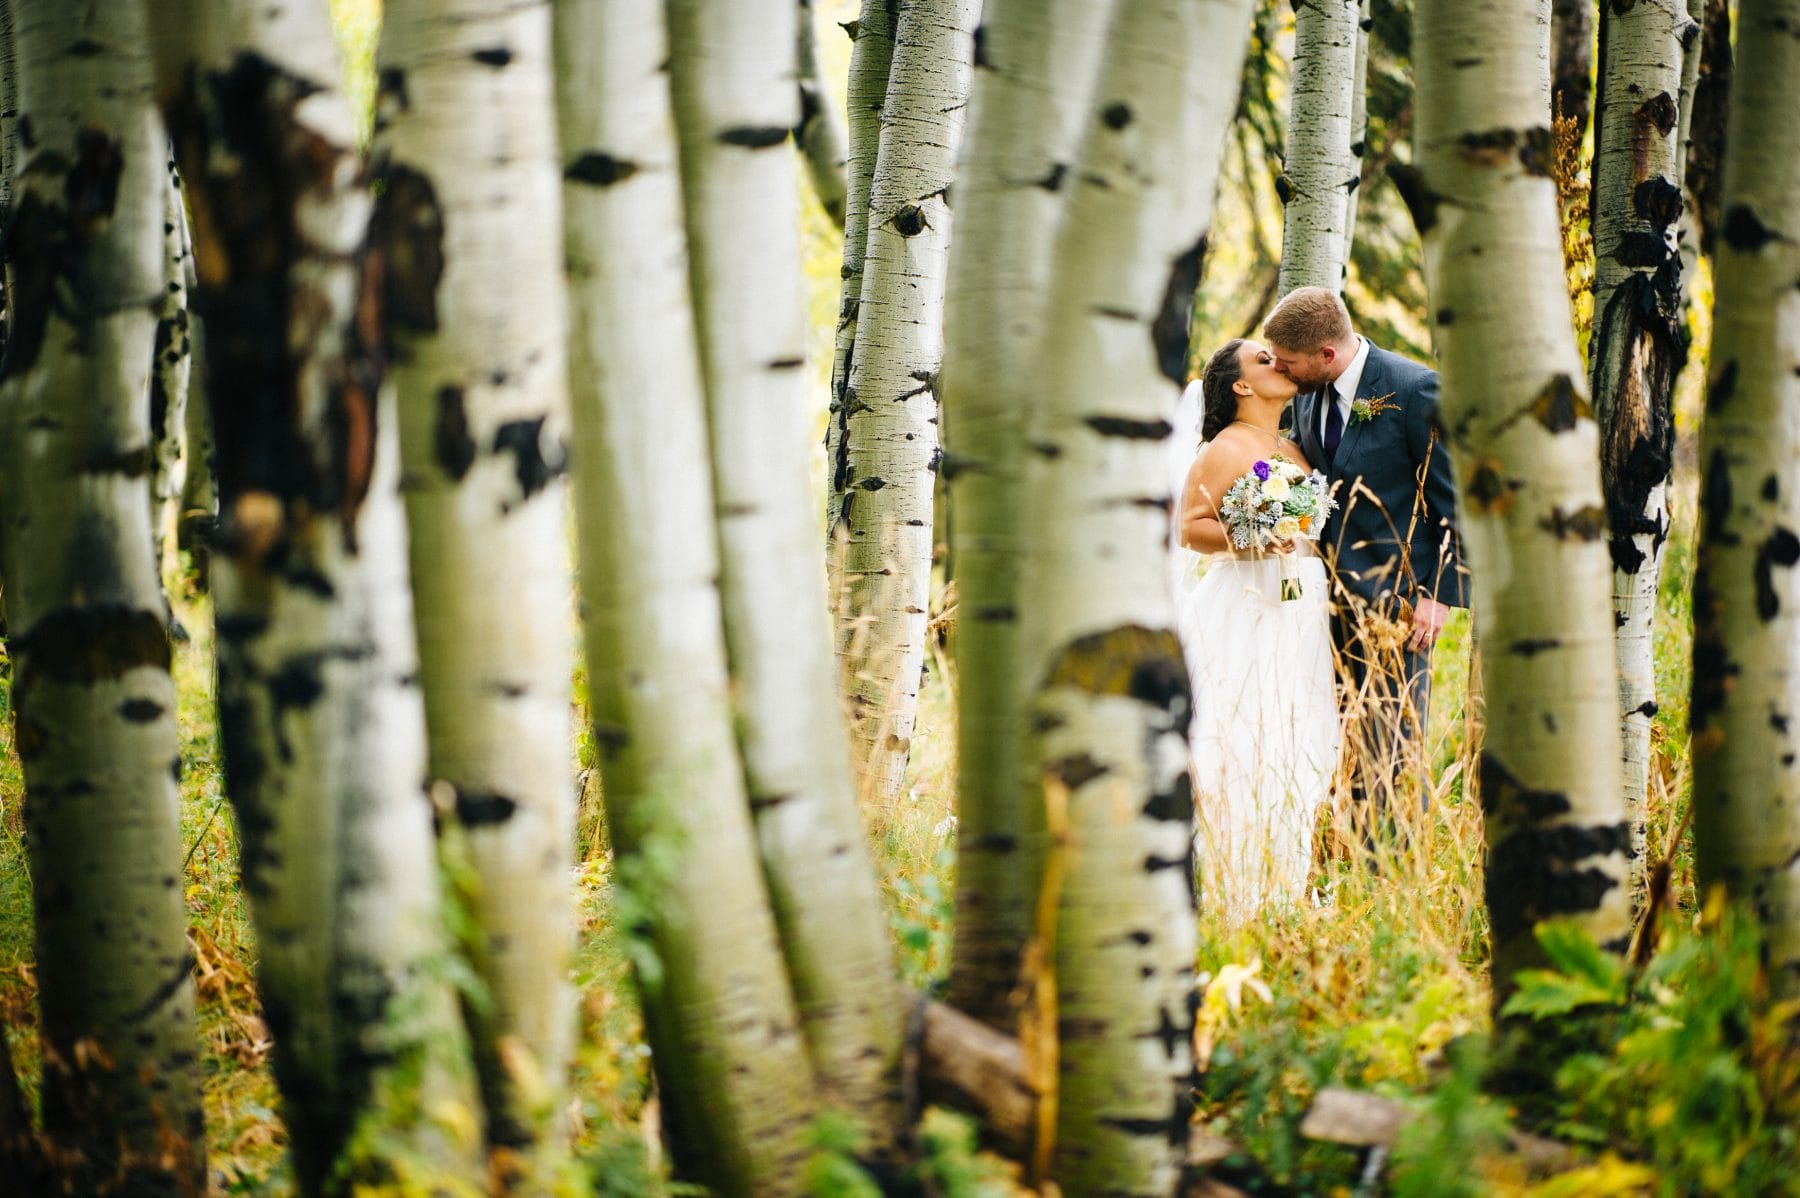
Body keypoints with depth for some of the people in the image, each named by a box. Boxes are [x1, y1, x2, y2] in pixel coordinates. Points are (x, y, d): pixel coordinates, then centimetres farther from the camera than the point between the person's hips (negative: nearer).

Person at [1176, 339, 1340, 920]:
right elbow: (1191, 527, -11)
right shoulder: (1223, 450, -6)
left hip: (1300, 616, 8)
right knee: (1240, 752, -9)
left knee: (1295, 753, 5)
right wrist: (1247, 540, -25)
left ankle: (1283, 891, 9)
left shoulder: (1294, 449, 17)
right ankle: (1233, 899, -7)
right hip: (1243, 615, -8)